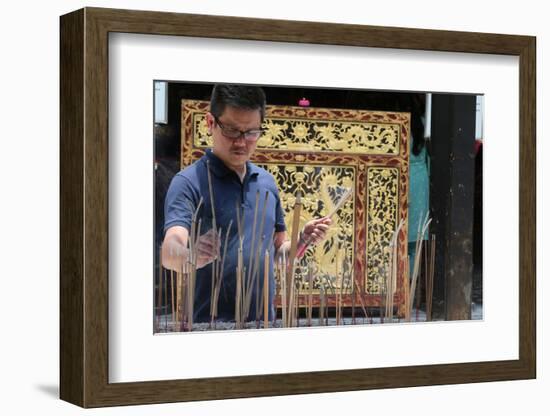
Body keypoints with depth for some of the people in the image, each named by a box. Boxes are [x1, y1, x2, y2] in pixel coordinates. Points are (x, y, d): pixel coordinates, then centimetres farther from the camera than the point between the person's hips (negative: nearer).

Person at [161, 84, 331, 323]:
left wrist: (302, 241, -3)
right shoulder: (189, 182, -10)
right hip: (209, 323, -5)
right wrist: (192, 256, -44)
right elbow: (170, 251, -23)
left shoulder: (267, 182, 8)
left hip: (263, 321, 5)